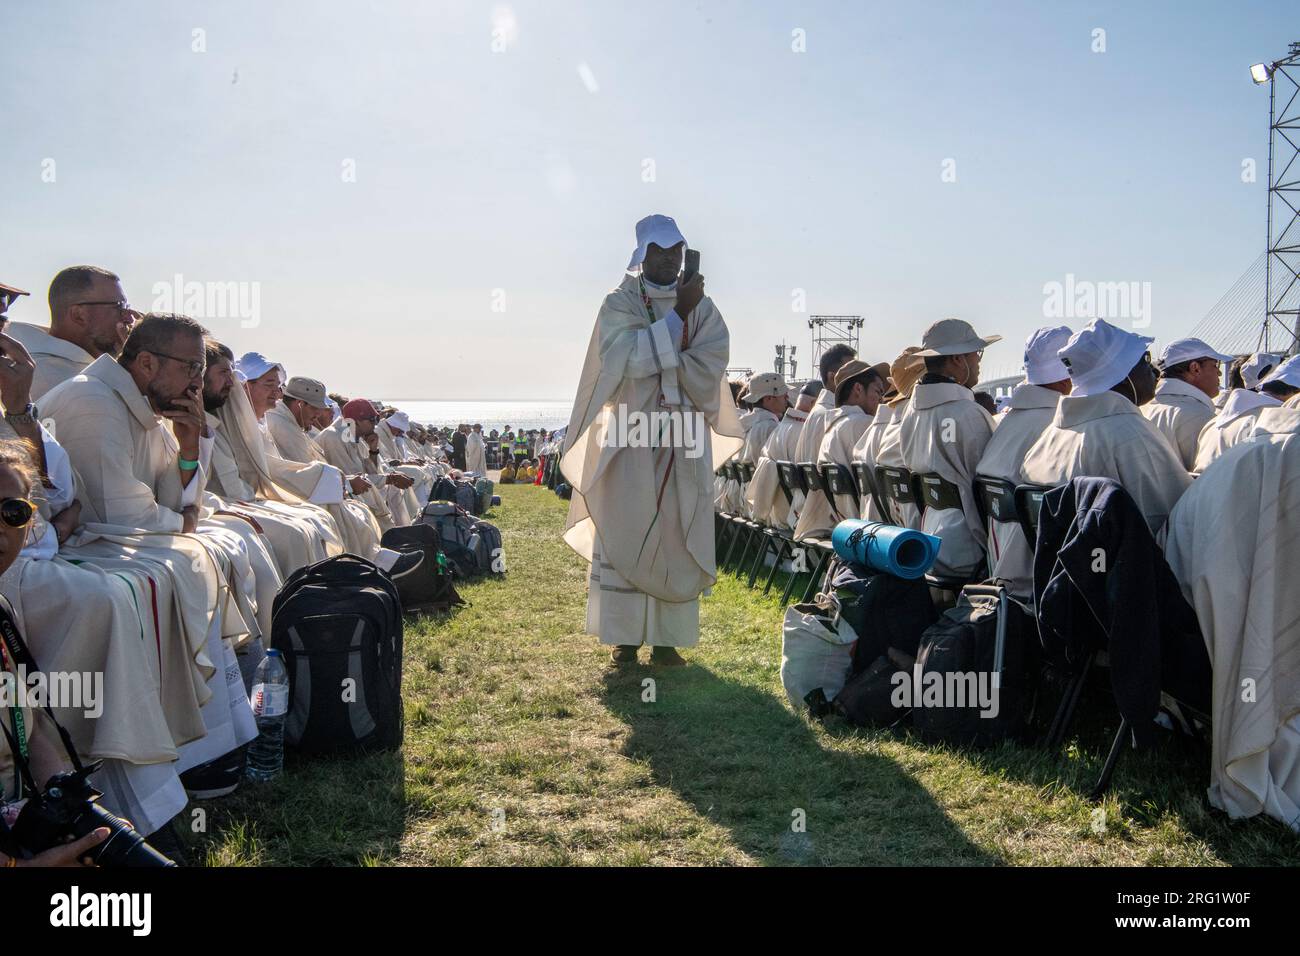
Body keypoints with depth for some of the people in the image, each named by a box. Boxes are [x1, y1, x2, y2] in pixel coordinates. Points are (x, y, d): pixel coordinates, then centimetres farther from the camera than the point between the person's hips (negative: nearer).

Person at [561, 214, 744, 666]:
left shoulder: (703, 308, 9)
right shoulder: (619, 304, 2)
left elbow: (710, 366, -5)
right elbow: (629, 358, -15)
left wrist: (651, 359, -15)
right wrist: (677, 315, -19)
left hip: (685, 439, 2)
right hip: (631, 434, -2)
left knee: (677, 538, 1)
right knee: (624, 535, -2)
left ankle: (668, 638, 6)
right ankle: (625, 637, 4)